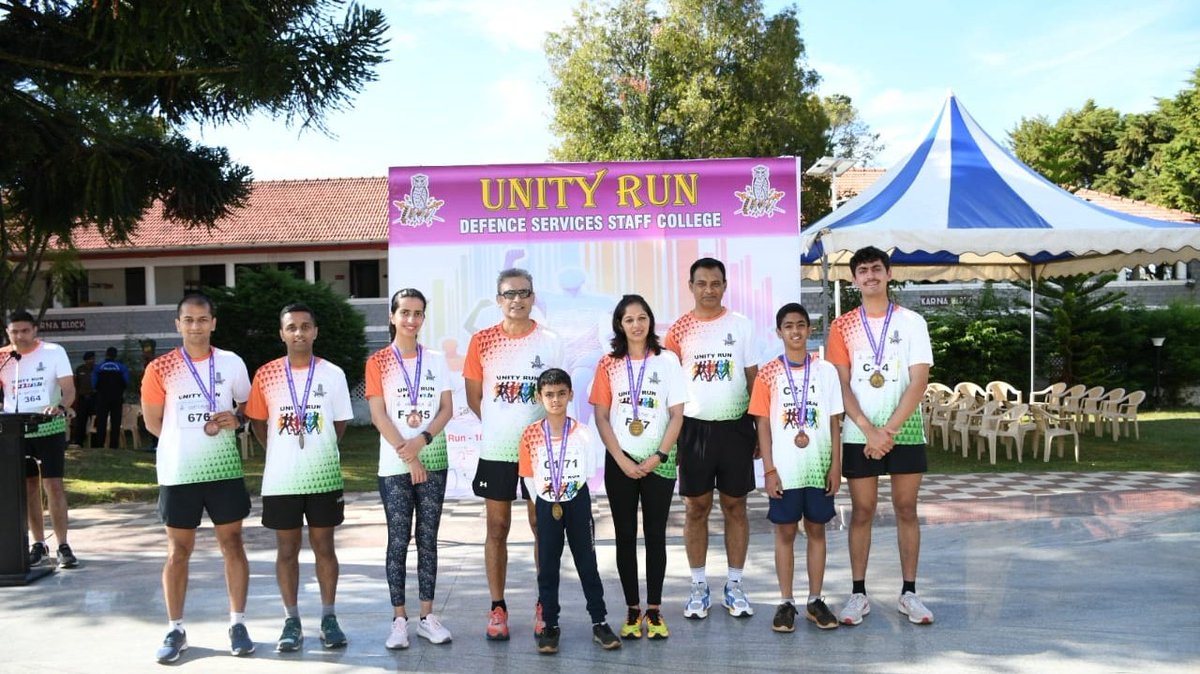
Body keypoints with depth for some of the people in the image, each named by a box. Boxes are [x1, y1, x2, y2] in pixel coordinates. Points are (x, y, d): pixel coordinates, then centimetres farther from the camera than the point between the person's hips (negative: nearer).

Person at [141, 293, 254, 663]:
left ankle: (238, 624, 15)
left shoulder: (232, 363, 1)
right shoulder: (160, 368, -2)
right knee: (178, 551, 7)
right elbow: (153, 422, 3)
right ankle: (175, 629, 18)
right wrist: (199, 433, -4)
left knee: (232, 543, 5)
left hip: (224, 469, 1)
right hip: (178, 473, -1)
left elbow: (248, 405, 13)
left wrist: (235, 418, -9)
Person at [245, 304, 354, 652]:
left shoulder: (333, 374, -2)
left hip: (324, 478, 0)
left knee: (324, 546, 7)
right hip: (280, 479, 1)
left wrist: (317, 451, 7)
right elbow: (257, 421, 8)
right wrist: (282, 453, 5)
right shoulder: (266, 375, -1)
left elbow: (340, 422, 6)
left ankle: (329, 618, 17)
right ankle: (292, 621, 18)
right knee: (286, 550, 7)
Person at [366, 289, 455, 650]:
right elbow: (378, 416, -5)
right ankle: (399, 619, 7)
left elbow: (447, 408, 3)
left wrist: (422, 441, -14)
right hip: (394, 465, -2)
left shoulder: (437, 360, 7)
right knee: (398, 540, 0)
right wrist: (407, 455, -13)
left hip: (433, 461, 2)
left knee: (428, 539, 6)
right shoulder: (378, 362, 0)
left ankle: (427, 616, 13)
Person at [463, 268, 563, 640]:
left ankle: (544, 606, 19)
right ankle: (497, 607, 18)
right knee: (497, 529, 7)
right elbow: (474, 398, 5)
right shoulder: (482, 341, -1)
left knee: (543, 527, 7)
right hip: (496, 451, 0)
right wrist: (502, 426, 2)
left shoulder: (550, 342, -1)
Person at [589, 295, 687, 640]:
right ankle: (632, 610, 15)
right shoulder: (608, 364, 1)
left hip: (659, 463, -1)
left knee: (655, 535, 5)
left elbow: (677, 415, -2)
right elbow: (601, 418, 0)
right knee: (625, 536, 6)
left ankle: (654, 610, 14)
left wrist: (658, 457, -10)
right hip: (621, 463, 1)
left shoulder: (667, 360, -1)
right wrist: (622, 461, -9)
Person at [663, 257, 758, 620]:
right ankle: (699, 588, 16)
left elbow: (753, 378, 5)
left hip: (736, 426, 0)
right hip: (694, 427, 0)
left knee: (735, 506, 7)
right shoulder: (679, 330, 2)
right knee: (696, 507, 6)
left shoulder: (741, 325, 3)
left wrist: (760, 428, 2)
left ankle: (735, 586, 17)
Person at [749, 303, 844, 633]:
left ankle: (815, 601, 19)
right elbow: (763, 426, -1)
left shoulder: (826, 371, 2)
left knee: (816, 530, 9)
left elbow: (834, 423, 4)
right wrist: (769, 470, -7)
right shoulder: (768, 374, -2)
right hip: (784, 469, -1)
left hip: (819, 468, 1)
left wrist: (836, 466, -1)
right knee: (785, 533, 5)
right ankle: (786, 602, 15)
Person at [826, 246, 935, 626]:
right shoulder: (843, 326, 4)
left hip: (905, 430, 0)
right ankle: (858, 594, 11)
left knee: (906, 509, 5)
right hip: (859, 433, 0)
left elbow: (919, 381, -5)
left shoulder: (911, 322, 2)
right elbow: (842, 385, -1)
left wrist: (889, 429, -13)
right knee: (862, 510, 4)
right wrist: (868, 429, -13)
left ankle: (909, 593, 14)